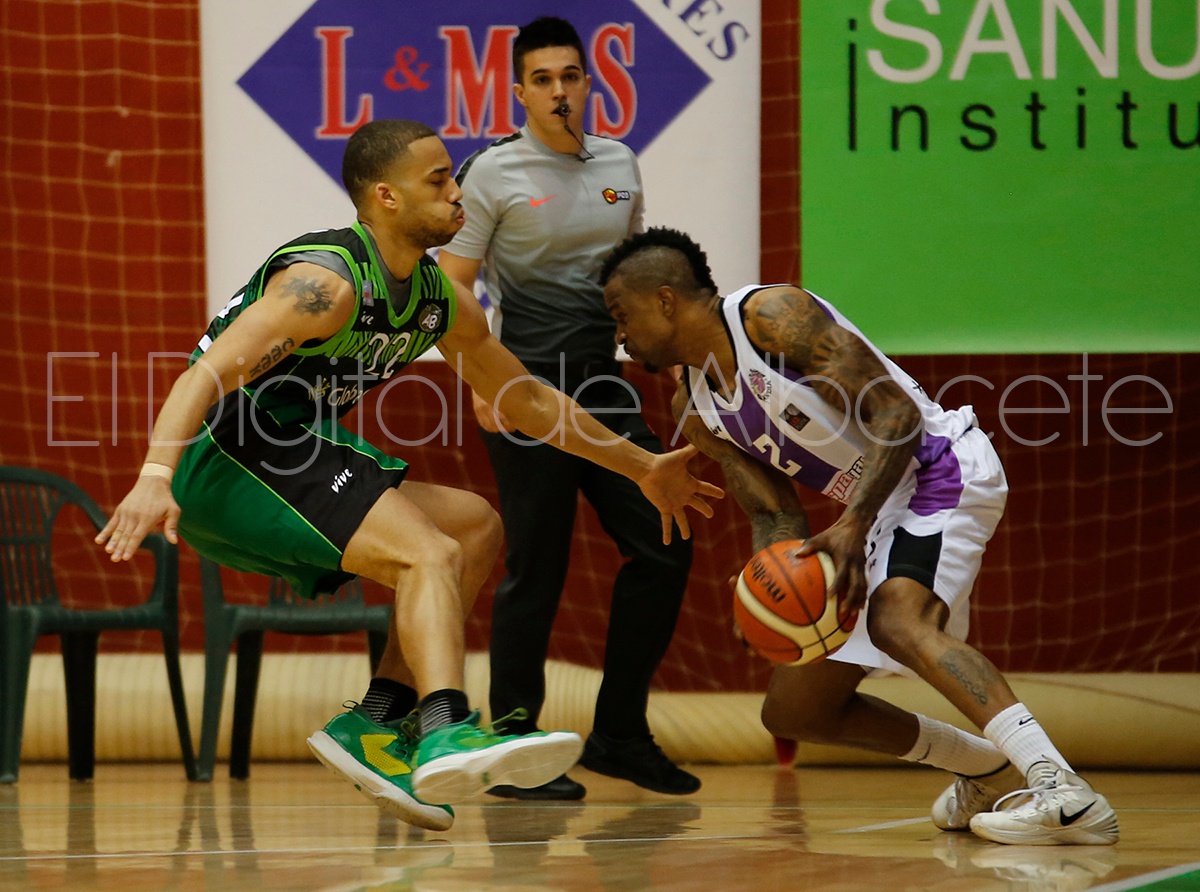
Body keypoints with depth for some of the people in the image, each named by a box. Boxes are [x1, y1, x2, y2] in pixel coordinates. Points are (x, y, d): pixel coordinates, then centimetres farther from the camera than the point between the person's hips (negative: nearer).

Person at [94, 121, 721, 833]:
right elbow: (209, 375, -29)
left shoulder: (441, 304, 11)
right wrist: (156, 478, -44)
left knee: (477, 527, 12)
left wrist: (643, 468, 29)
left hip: (294, 464, 10)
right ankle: (445, 734, -44)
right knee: (431, 554, -23)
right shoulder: (327, 281, -18)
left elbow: (529, 400, 26)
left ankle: (377, 724, 3)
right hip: (227, 460, -10)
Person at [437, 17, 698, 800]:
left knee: (664, 547, 1)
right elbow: (451, 286, -6)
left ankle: (620, 734, 12)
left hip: (605, 385, 6)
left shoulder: (619, 165, 11)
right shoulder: (494, 174, -6)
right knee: (535, 571, -5)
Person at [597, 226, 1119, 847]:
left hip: (943, 468, -10)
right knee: (792, 711, 10)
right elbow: (774, 517, 5)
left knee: (896, 618, -37)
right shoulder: (696, 410, 8)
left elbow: (897, 413, -21)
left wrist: (853, 524, -33)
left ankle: (1064, 791, -48)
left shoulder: (773, 314, -17)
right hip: (879, 507, 10)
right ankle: (987, 768, 23)